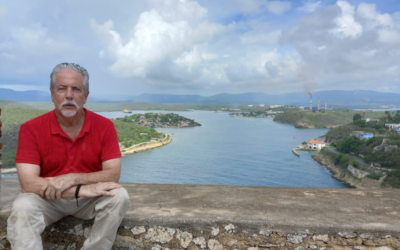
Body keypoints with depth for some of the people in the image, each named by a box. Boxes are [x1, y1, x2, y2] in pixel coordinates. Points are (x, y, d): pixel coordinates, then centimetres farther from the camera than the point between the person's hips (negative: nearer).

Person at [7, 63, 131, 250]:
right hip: (48, 199, -1)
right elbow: (28, 183, -22)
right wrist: (81, 189, -32)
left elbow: (113, 174, -16)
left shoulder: (104, 126, -11)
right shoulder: (31, 129, -13)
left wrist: (72, 178, -31)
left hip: (90, 198, 1)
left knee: (119, 197, -26)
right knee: (22, 208, -30)